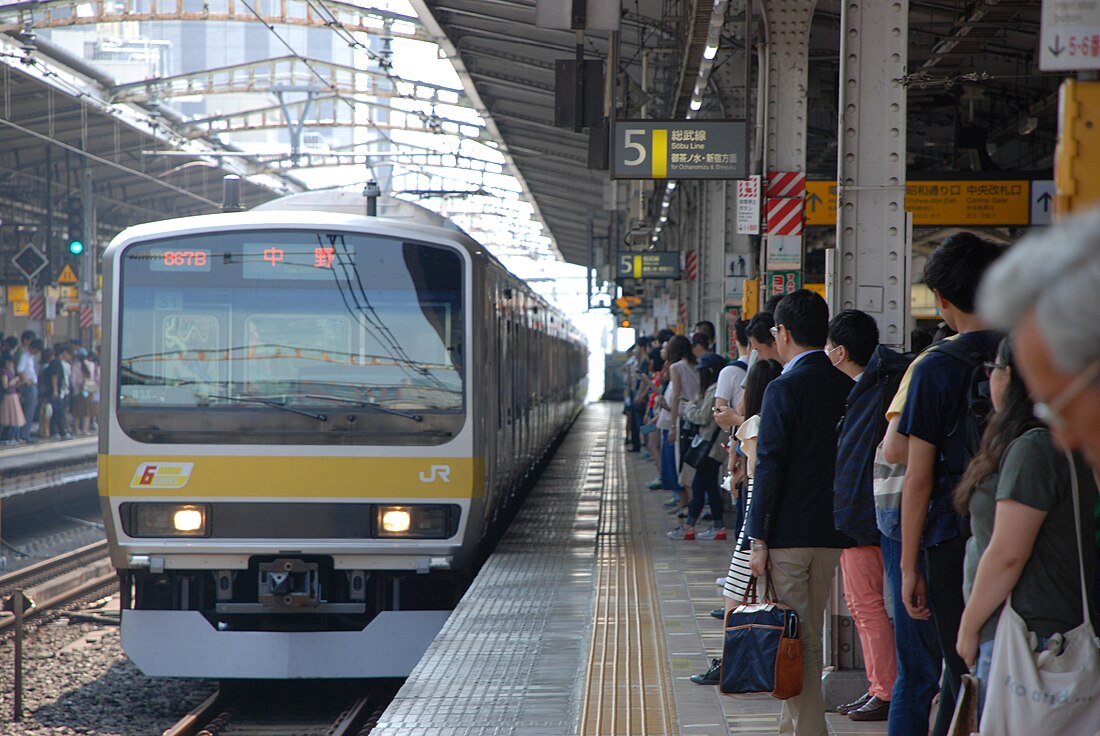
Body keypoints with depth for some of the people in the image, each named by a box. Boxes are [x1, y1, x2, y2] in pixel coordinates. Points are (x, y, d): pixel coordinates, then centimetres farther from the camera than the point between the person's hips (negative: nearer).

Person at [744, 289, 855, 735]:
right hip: (833, 531, 7)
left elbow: (770, 467, -16)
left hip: (788, 531, -7)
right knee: (809, 635, 16)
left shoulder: (784, 388, -14)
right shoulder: (846, 387, 6)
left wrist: (759, 539, -12)